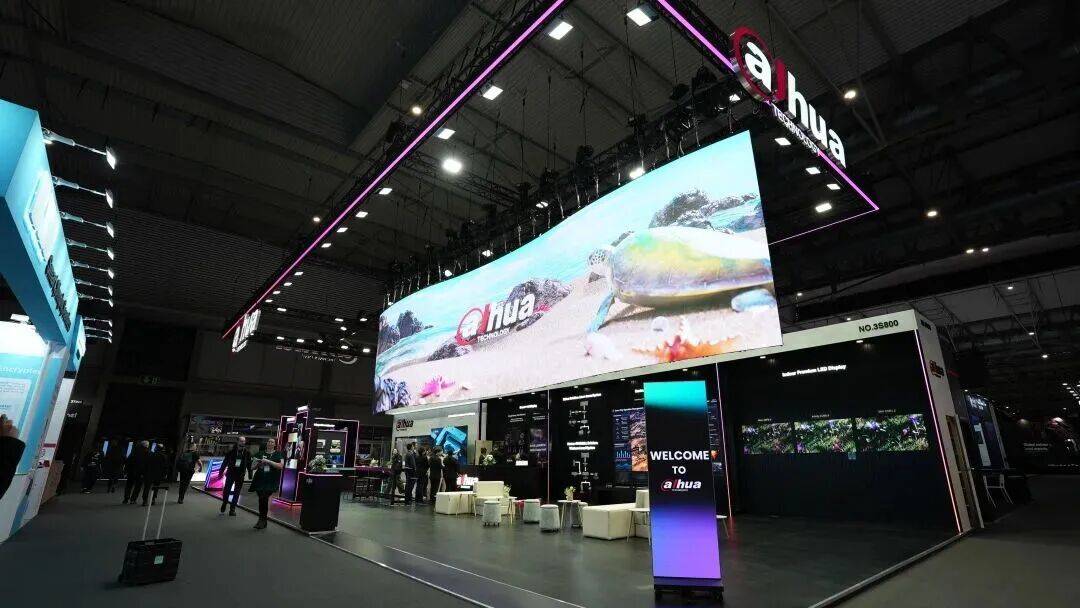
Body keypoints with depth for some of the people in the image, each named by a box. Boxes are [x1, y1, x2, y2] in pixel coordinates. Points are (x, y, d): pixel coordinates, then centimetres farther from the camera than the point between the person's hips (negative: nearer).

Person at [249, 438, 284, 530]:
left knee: (264, 498, -16)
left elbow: (280, 466, -10)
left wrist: (269, 461, -17)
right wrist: (258, 463, -7)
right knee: (262, 499, 4)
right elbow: (253, 467, 15)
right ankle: (263, 520, 19)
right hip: (260, 480, 4)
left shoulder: (278, 454, 3)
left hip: (270, 481, -4)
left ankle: (262, 520, 0)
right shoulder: (260, 453, 14)